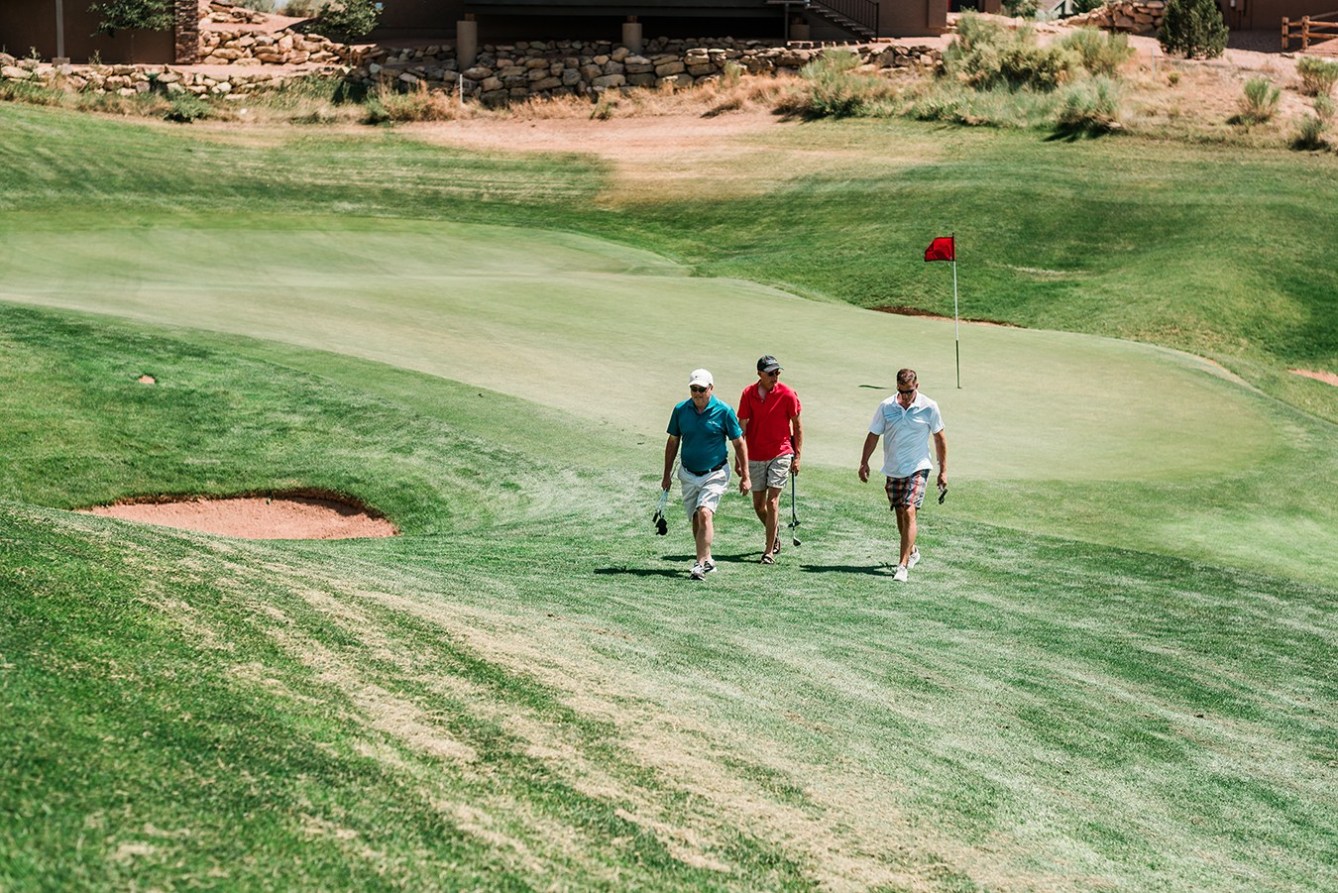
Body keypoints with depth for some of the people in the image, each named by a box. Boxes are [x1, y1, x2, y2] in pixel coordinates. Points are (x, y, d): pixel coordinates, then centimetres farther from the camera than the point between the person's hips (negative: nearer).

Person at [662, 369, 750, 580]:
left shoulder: (724, 411, -10)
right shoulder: (681, 410, -1)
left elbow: (739, 443, -3)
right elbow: (672, 442, 10)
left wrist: (745, 476, -4)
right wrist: (667, 475, 10)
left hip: (715, 474, -4)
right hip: (688, 474, 4)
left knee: (705, 514, -20)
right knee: (696, 519, 10)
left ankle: (701, 563, -23)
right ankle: (707, 559, 26)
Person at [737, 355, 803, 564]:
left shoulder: (787, 394, -7)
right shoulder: (748, 394, -2)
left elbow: (797, 425, 2)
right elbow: (742, 427, 1)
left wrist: (797, 456, -2)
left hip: (780, 454, -3)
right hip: (755, 456, 3)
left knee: (772, 502, -11)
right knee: (758, 504, 9)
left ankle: (769, 551, -6)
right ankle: (774, 532, 38)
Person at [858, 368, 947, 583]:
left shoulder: (929, 407, -7)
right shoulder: (886, 407, -3)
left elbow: (939, 438, 2)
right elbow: (873, 435, 6)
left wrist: (943, 470, 3)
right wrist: (864, 462, 1)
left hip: (917, 468, -3)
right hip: (893, 470, 3)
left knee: (909, 512, -16)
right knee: (900, 514, 12)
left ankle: (903, 565, -20)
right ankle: (911, 552, 37)